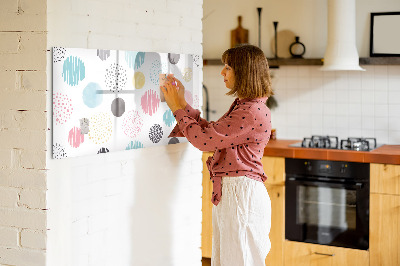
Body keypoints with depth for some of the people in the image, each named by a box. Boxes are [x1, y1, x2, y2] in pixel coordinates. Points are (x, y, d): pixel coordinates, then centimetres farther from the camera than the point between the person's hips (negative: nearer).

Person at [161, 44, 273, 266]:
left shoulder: (253, 112, -19)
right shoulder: (242, 106, 14)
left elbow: (204, 139, -19)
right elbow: (210, 131, 16)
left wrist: (178, 108, -7)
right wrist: (182, 103, 14)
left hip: (241, 193, -10)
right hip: (228, 192, 10)